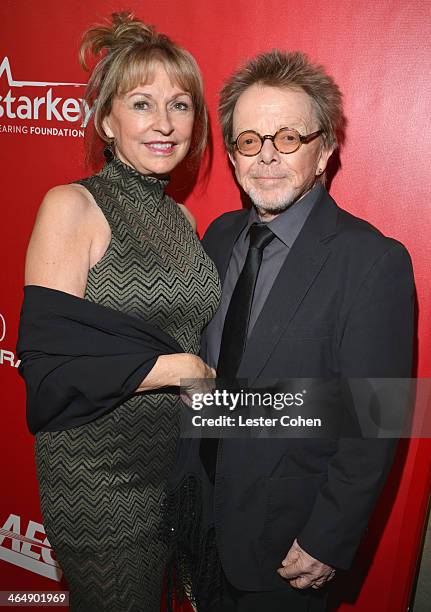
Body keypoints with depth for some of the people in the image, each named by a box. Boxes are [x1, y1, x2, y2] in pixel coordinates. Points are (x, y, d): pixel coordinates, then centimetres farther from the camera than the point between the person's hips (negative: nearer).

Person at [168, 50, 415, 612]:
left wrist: (326, 543, -15)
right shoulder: (220, 235, 0)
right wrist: (184, 476, 5)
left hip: (284, 538, -5)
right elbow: (199, 361, 5)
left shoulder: (374, 261, -20)